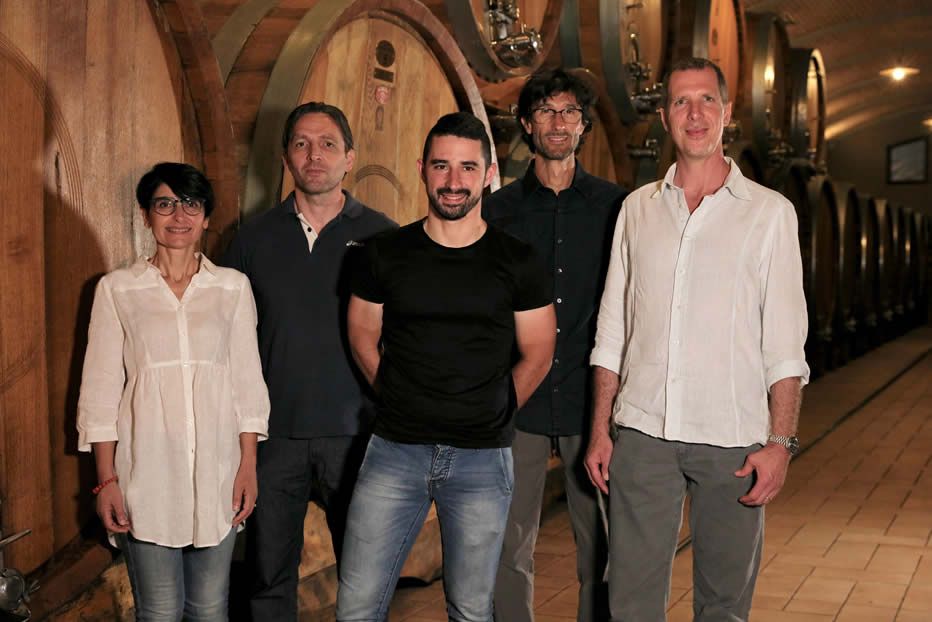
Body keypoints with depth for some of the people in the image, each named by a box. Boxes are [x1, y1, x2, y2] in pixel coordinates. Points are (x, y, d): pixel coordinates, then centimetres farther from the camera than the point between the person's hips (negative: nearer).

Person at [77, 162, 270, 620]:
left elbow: (247, 382, 6)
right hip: (147, 470, -1)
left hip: (217, 467, 1)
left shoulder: (233, 287, 5)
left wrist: (248, 465, 1)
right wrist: (106, 479, -3)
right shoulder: (117, 289, 2)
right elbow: (100, 390, 2)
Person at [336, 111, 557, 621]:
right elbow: (362, 337, 13)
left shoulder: (517, 262, -1)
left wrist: (492, 412, 7)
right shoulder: (387, 253, 2)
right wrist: (404, 403, 11)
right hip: (394, 451, 1)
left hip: (482, 458, -1)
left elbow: (537, 353, 8)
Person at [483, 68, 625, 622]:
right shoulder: (499, 210, 7)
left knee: (601, 547, 5)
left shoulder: (615, 206, 5)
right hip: (517, 405, 1)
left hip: (592, 403, 0)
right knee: (510, 547, 5)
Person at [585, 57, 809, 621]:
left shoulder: (769, 212, 3)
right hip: (642, 432, 2)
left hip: (732, 441, -2)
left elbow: (785, 345, -1)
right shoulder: (637, 208, 11)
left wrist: (781, 442, -9)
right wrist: (600, 430, 7)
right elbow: (612, 331, 12)